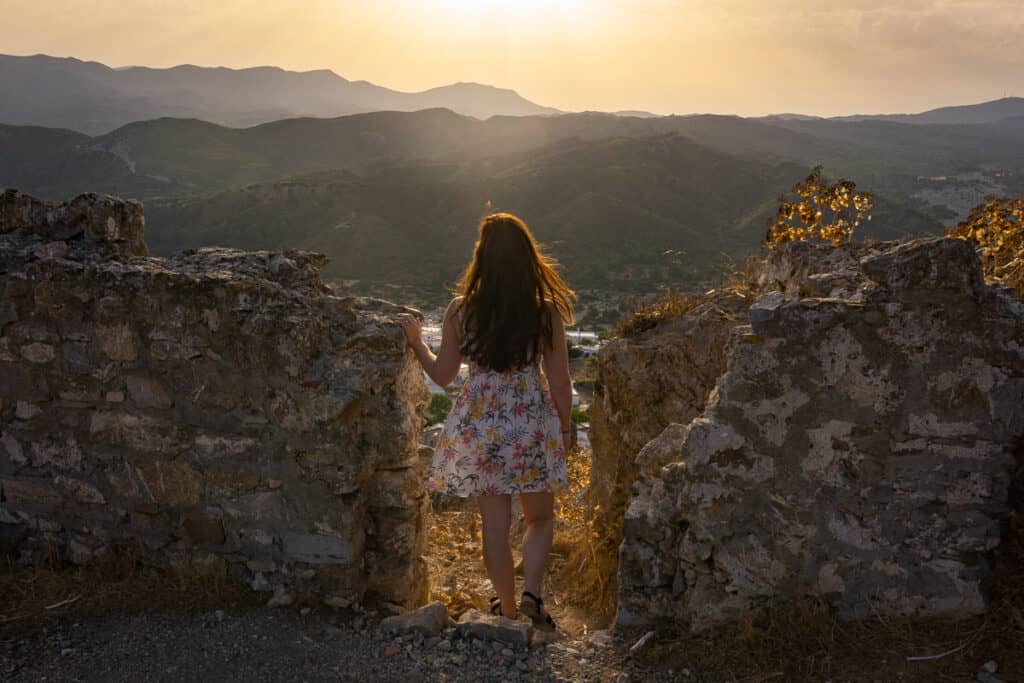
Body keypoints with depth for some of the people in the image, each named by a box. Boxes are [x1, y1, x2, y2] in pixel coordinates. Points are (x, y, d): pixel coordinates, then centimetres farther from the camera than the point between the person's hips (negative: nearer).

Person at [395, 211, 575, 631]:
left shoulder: (460, 311, -8)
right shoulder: (546, 311, -10)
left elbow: (442, 375, 2)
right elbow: (559, 381, -5)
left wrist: (415, 340, 18)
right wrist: (565, 426, 11)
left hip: (479, 429, 1)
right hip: (533, 427, 0)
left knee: (495, 524, 13)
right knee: (540, 517, 20)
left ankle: (508, 608, 25)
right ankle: (532, 594, 3)